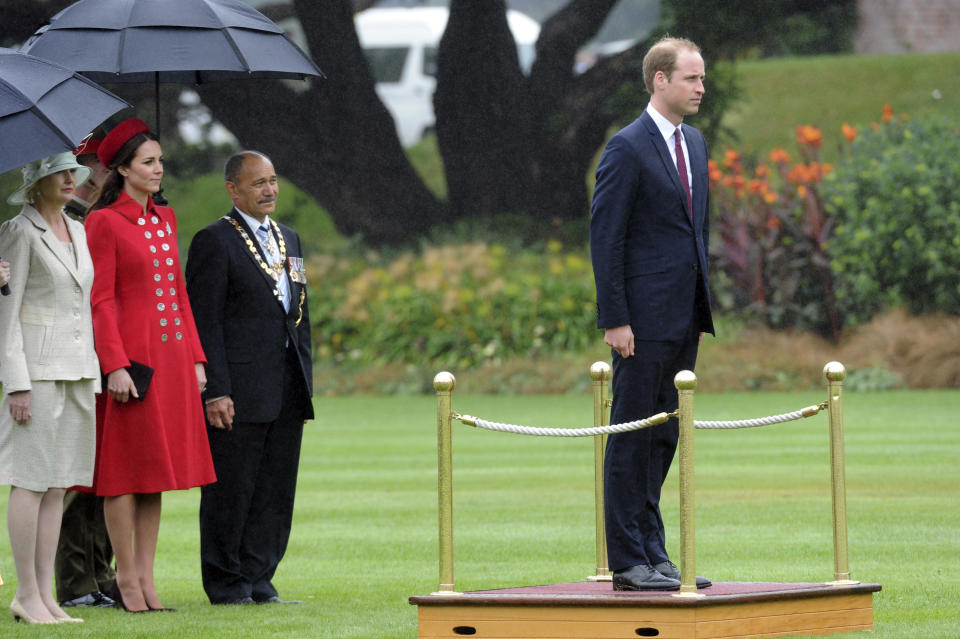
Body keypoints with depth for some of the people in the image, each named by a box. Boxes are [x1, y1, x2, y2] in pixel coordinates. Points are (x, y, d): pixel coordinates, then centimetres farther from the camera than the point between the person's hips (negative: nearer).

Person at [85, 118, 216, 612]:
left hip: (172, 355, 7)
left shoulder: (166, 220, 14)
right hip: (132, 355, -7)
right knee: (126, 468, -2)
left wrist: (195, 358, 12)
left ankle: (146, 575, 12)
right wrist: (115, 365, -17)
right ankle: (126, 578, 3)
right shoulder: (103, 222, -7)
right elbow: (100, 301, -10)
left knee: (157, 466, 8)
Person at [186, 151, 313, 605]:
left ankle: (258, 582, 13)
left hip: (287, 394, 7)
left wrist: (306, 385, 15)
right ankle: (227, 585, 5)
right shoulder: (214, 242, -5)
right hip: (238, 393, -7)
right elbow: (204, 322, -10)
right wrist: (216, 391, -16)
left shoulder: (289, 240, 18)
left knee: (276, 492, 7)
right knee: (230, 491, -2)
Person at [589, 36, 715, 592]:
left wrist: (702, 310, 16)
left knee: (663, 439, 10)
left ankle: (653, 554, 15)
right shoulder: (628, 148, -10)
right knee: (632, 439, -3)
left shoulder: (695, 143, 15)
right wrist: (614, 319, -16)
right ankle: (628, 562, -1)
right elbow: (606, 237, -12)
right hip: (644, 318, -8)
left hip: (684, 319, 8)